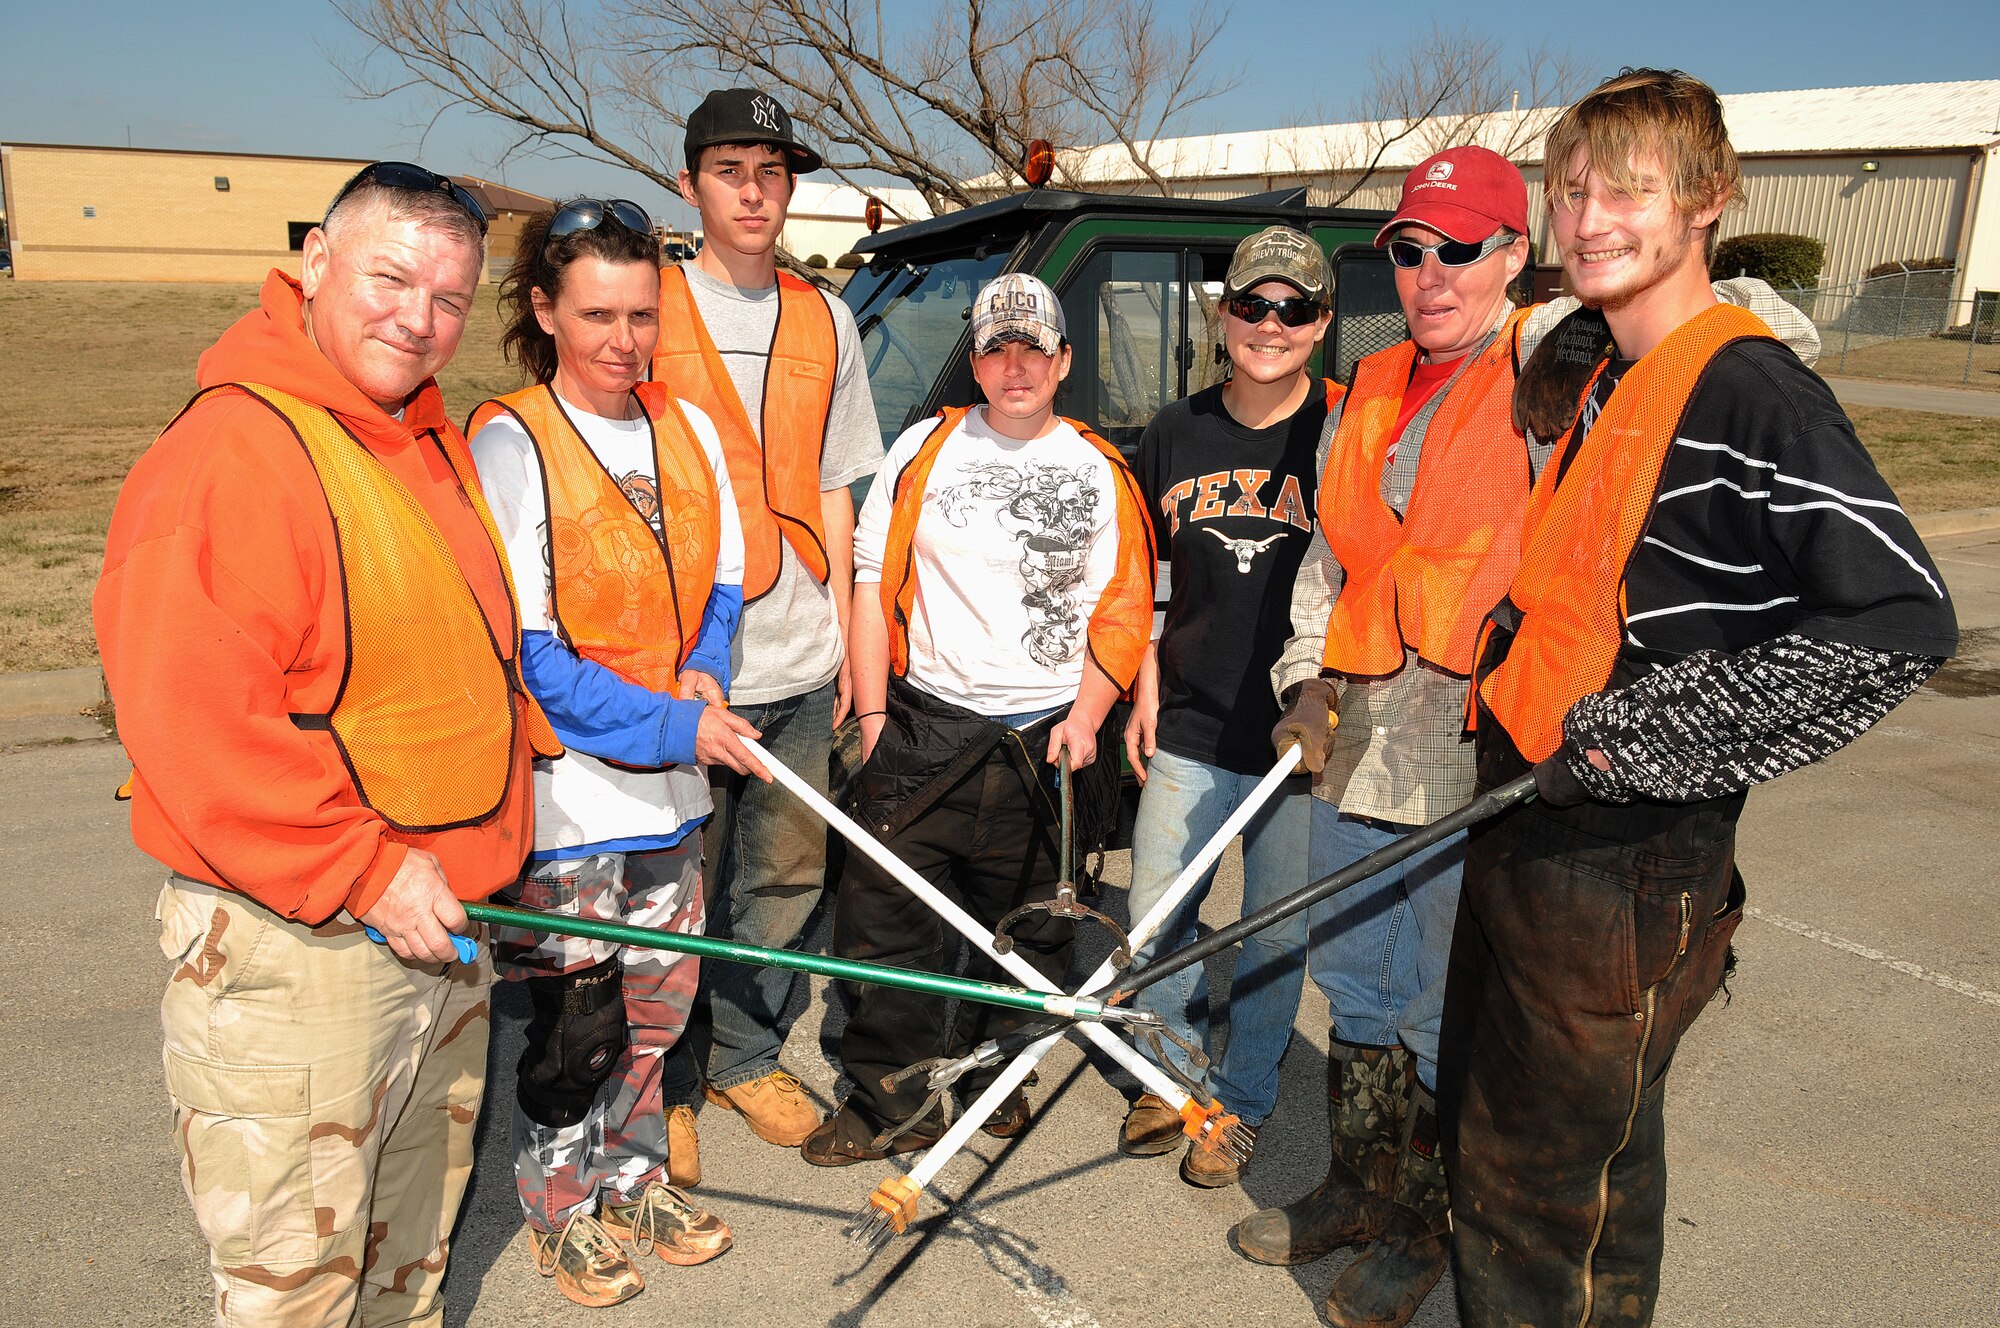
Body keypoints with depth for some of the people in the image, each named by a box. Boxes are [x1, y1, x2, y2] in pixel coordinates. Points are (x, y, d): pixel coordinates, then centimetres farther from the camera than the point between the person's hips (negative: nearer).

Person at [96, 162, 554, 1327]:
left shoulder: (428, 435, 9)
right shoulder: (231, 451, -20)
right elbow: (186, 716, -26)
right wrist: (364, 870, -24)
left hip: (440, 916, 9)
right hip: (293, 946, -9)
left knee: (418, 1215, 27)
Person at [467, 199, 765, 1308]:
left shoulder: (687, 429, 6)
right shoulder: (507, 445, -13)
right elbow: (525, 651, -16)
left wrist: (705, 680, -6)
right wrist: (669, 726, -19)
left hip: (670, 786, 6)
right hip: (565, 792, -5)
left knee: (655, 1002, 17)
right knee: (573, 1020, 7)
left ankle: (634, 1178, 39)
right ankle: (564, 1211, 31)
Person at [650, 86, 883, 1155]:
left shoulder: (825, 321, 12)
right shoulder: (653, 308, -1)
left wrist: (845, 628, 12)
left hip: (800, 665, 4)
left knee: (785, 877, 12)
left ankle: (744, 1055, 32)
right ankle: (668, 1085, 24)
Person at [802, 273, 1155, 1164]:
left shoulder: (1100, 472, 6)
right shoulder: (925, 450, 5)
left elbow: (1124, 609, 6)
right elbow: (873, 583, 4)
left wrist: (1085, 716, -6)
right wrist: (873, 715, -1)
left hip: (1046, 736, 1)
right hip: (924, 727, 0)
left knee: (1028, 927, 11)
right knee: (886, 916, -1)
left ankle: (996, 1070, 33)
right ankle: (887, 1102, 15)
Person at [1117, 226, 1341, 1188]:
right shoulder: (1177, 432, 5)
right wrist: (1145, 685, 8)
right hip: (1188, 727, 3)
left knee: (1277, 933, 10)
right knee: (1155, 918, 10)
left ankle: (1241, 1104, 30)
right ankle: (1174, 1076, 33)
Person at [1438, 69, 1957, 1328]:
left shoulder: (1750, 389, -16)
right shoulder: (1593, 373, 10)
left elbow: (1903, 619, -24)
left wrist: (1644, 738, -22)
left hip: (1630, 866, -9)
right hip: (1521, 832, 9)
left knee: (1551, 1185, 6)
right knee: (1480, 1131, 23)